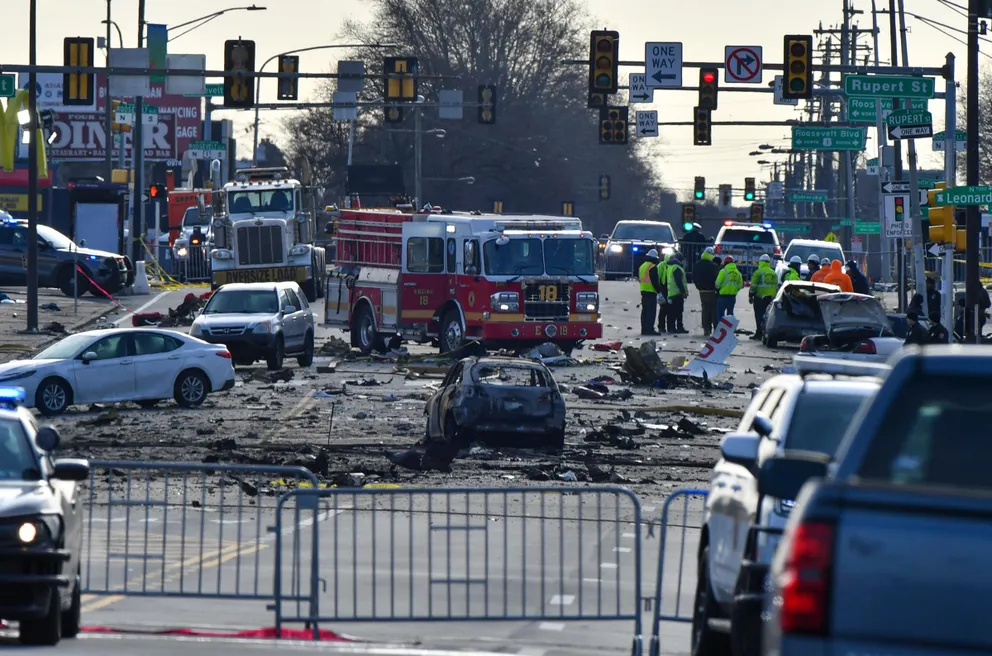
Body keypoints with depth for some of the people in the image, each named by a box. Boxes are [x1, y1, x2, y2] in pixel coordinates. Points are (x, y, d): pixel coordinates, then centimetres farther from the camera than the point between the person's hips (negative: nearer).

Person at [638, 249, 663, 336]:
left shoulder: (642, 266, 15)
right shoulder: (653, 267, -13)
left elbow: (639, 279, 22)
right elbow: (655, 281, -17)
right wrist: (659, 291, -13)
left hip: (643, 290, 9)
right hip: (651, 291, -9)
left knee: (645, 310, 13)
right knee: (651, 311, -8)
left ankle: (644, 329, 15)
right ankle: (649, 329, -12)